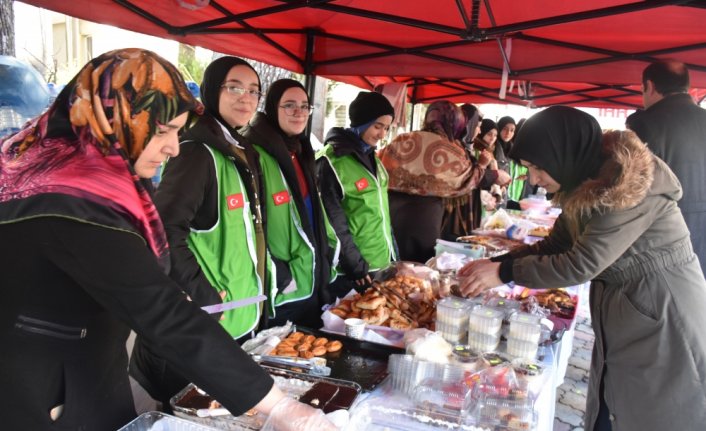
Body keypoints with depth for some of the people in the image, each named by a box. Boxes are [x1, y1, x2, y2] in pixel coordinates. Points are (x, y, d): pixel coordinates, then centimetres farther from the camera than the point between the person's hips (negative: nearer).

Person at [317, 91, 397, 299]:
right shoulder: (332, 161, -16)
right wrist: (356, 266, -14)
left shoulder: (371, 156, 9)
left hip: (383, 263, 7)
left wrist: (393, 251, 14)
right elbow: (335, 223, -16)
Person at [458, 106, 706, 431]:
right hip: (620, 320, 8)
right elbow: (555, 245, 6)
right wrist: (494, 263, -6)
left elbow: (582, 264, -29)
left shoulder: (631, 184, -26)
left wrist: (504, 272, -22)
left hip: (663, 321, -8)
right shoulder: (585, 182, 1)